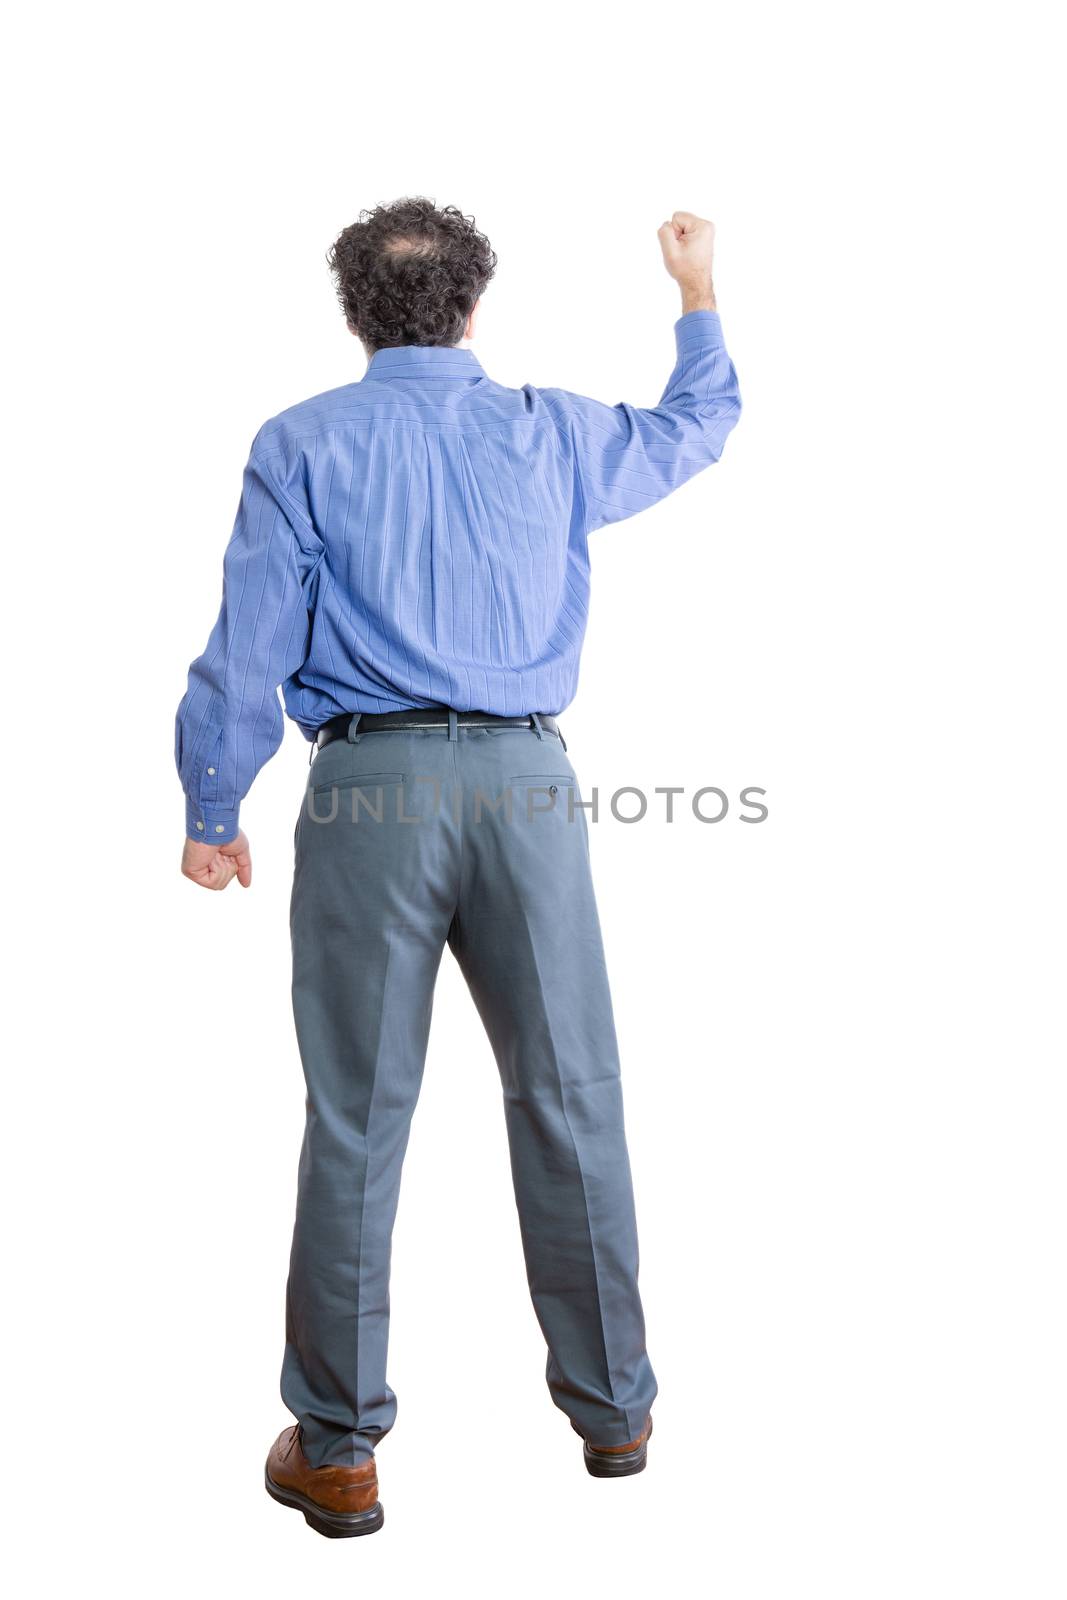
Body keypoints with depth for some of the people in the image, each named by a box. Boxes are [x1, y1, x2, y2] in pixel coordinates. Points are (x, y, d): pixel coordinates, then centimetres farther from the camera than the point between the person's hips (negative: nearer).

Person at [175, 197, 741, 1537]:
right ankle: (612, 1409, 24)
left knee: (355, 1122, 4)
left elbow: (248, 649, -2)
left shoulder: (303, 445, 2)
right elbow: (694, 430, 28)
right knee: (568, 1102, 11)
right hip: (525, 781, 2)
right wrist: (699, 292, 44)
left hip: (369, 788, -1)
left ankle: (336, 1451, 13)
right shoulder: (552, 433, 9)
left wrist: (210, 813, 8)